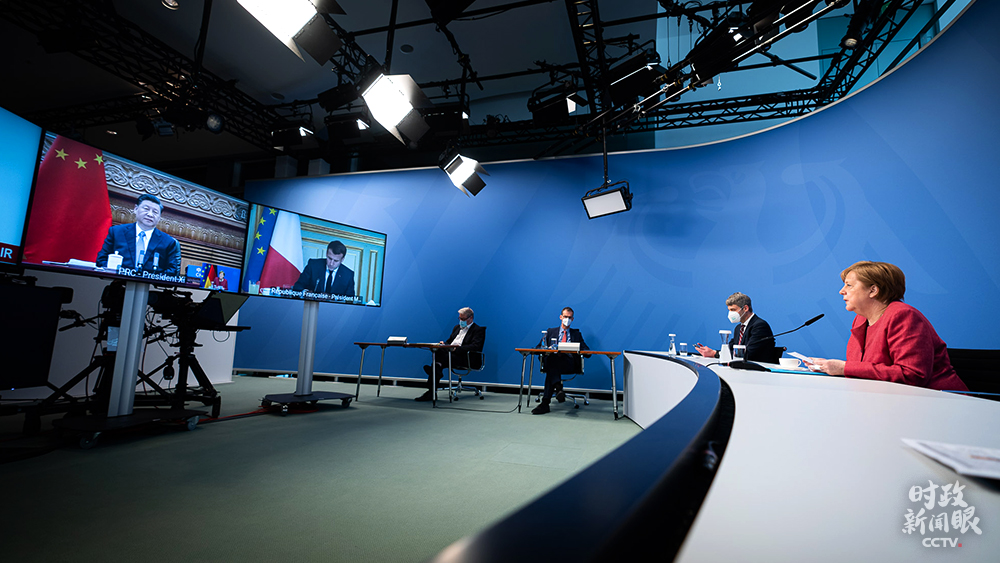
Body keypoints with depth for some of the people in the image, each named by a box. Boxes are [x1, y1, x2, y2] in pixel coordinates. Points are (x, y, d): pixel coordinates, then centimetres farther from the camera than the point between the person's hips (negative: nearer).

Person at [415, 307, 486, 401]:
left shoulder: (478, 330, 3)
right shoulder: (457, 327, 28)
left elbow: (475, 346, -13)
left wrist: (458, 348, -23)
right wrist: (443, 343, 5)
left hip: (463, 358, -6)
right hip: (448, 353, 6)